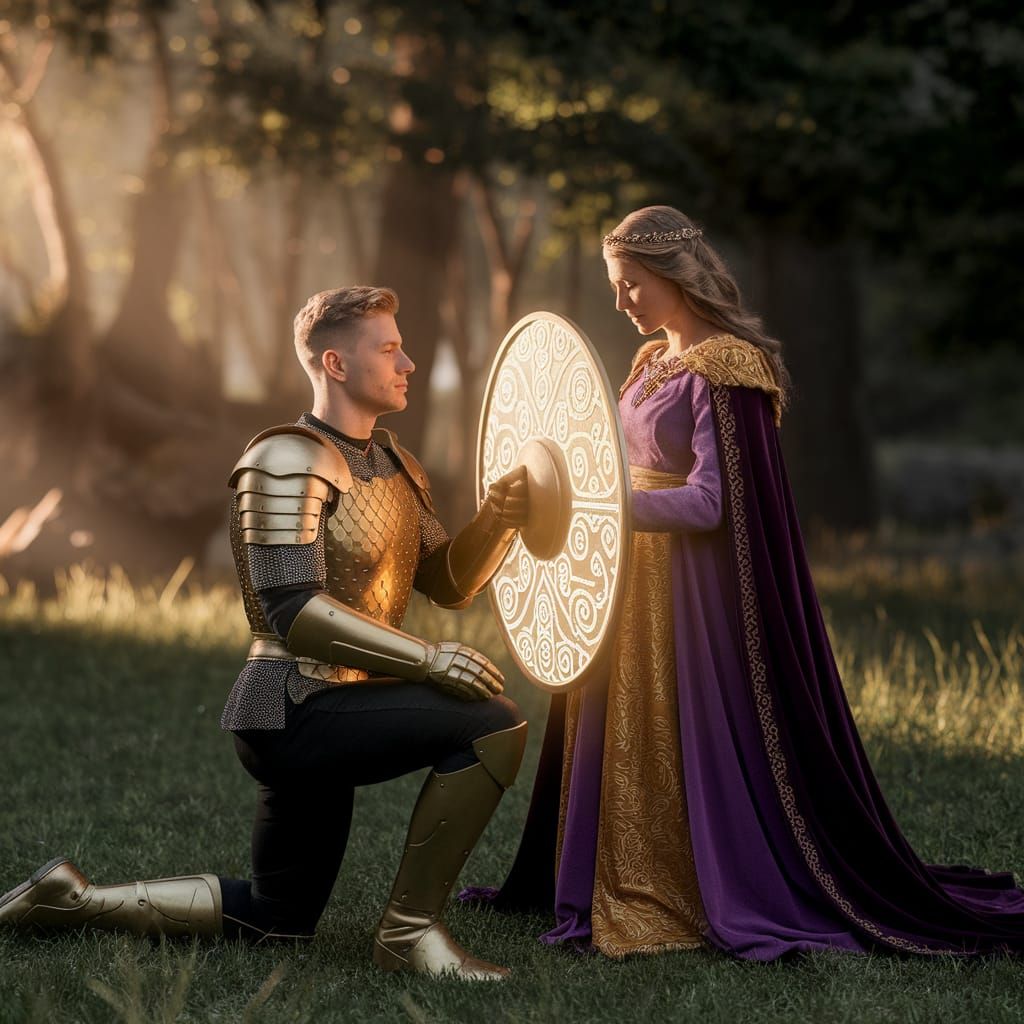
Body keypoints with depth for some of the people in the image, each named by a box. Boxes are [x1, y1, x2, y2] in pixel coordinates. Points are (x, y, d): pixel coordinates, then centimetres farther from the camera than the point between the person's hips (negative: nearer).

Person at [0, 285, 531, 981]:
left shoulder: (396, 465, 14)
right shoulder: (290, 460, -14)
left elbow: (449, 583, 14)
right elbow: (292, 609, -23)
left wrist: (500, 517, -5)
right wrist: (423, 658, -29)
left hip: (323, 715, 10)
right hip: (294, 707, -10)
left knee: (276, 922, 19)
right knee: (493, 724, -24)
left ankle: (74, 899, 24)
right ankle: (411, 930, -14)